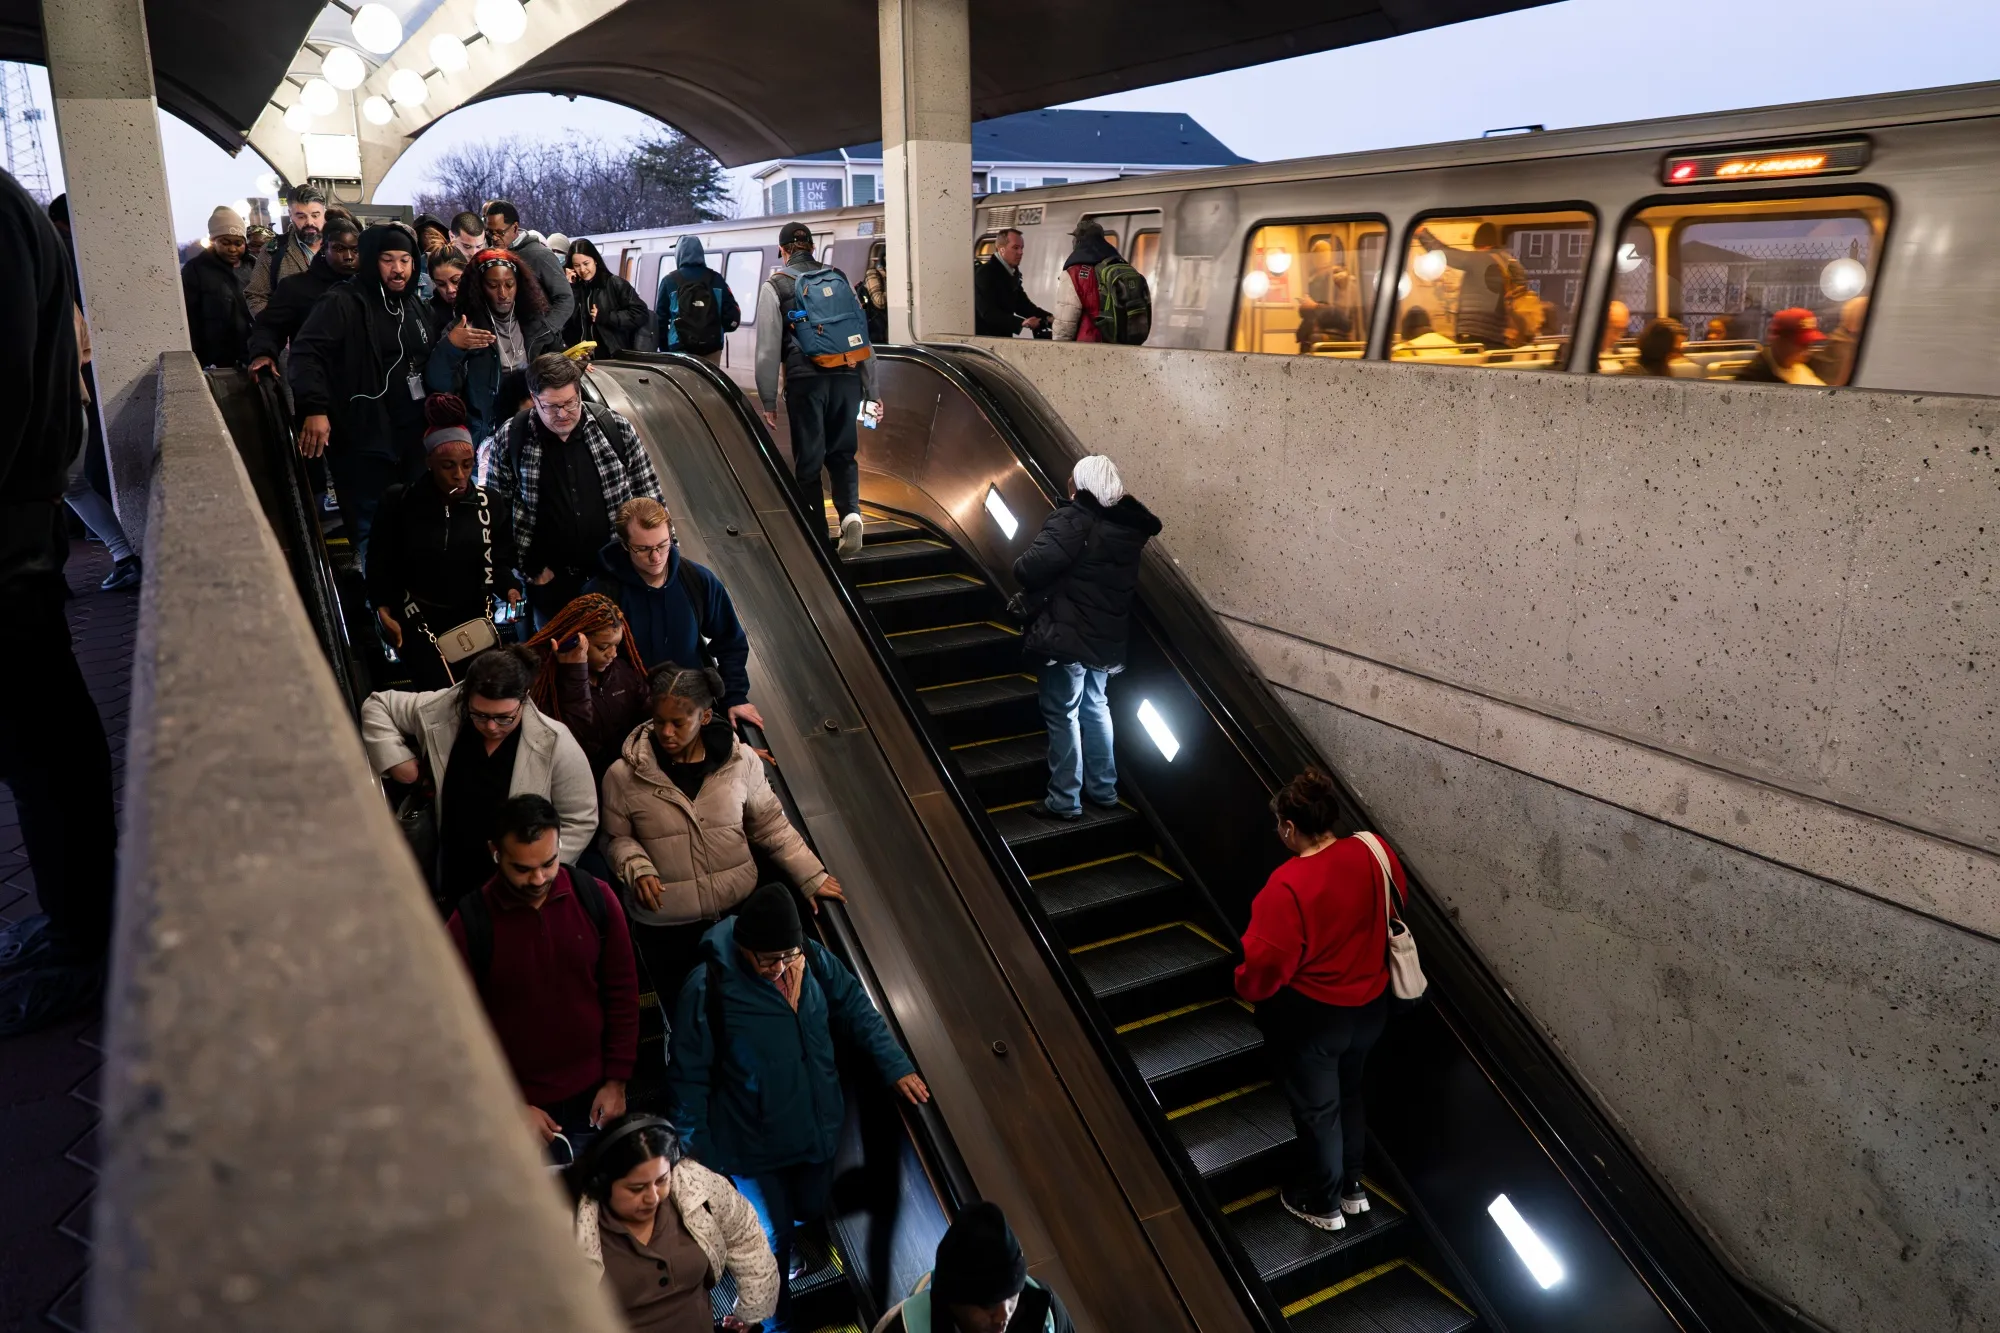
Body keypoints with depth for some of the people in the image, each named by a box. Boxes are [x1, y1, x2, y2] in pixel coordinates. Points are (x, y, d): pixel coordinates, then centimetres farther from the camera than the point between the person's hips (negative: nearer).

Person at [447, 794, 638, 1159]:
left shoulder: (596, 897, -9)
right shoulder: (469, 922, -15)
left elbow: (623, 992, 0)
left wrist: (617, 1080, 0)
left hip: (593, 1097, 2)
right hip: (516, 1106, -2)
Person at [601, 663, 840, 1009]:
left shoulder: (741, 760, -11)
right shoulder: (624, 775, -14)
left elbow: (770, 825, 0)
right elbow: (614, 838, 0)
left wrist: (811, 877, 0)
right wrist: (637, 869, -21)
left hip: (738, 909, 1)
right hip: (664, 923, -1)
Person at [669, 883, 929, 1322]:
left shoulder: (814, 958, -15)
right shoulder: (707, 988, -27)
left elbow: (856, 1009, 1)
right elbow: (688, 1075, -16)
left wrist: (896, 1066, -5)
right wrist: (696, 1147, -10)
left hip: (817, 1128, 5)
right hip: (754, 1145, -4)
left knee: (810, 1208, 25)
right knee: (773, 1239, 14)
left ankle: (773, 1250, 59)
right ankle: (777, 1315, 43)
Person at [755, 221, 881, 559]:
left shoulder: (776, 287, 5)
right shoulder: (839, 279, 15)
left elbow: (768, 348, 0)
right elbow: (862, 336, 13)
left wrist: (768, 401, 5)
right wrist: (871, 390, 17)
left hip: (806, 379, -3)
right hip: (847, 376, 3)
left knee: (808, 460, 6)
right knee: (842, 453, 14)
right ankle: (850, 513, -11)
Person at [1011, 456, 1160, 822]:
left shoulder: (1072, 522, -18)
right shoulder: (1129, 526, 4)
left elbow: (1028, 569, -24)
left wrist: (1036, 595, -3)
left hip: (1068, 635, -7)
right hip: (1108, 637, 7)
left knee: (1062, 714, 2)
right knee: (1095, 707, 20)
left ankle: (1065, 801, 7)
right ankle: (1104, 790, 28)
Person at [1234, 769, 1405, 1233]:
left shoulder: (1288, 885, -30)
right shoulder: (1374, 852, -12)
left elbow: (1265, 963, -26)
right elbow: (1394, 911, 7)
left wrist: (1246, 988, -4)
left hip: (1312, 1017, -6)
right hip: (1370, 1004, 6)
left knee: (1316, 1108, 15)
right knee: (1349, 1094, 27)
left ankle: (1323, 1203, 35)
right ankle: (1353, 1186, 45)